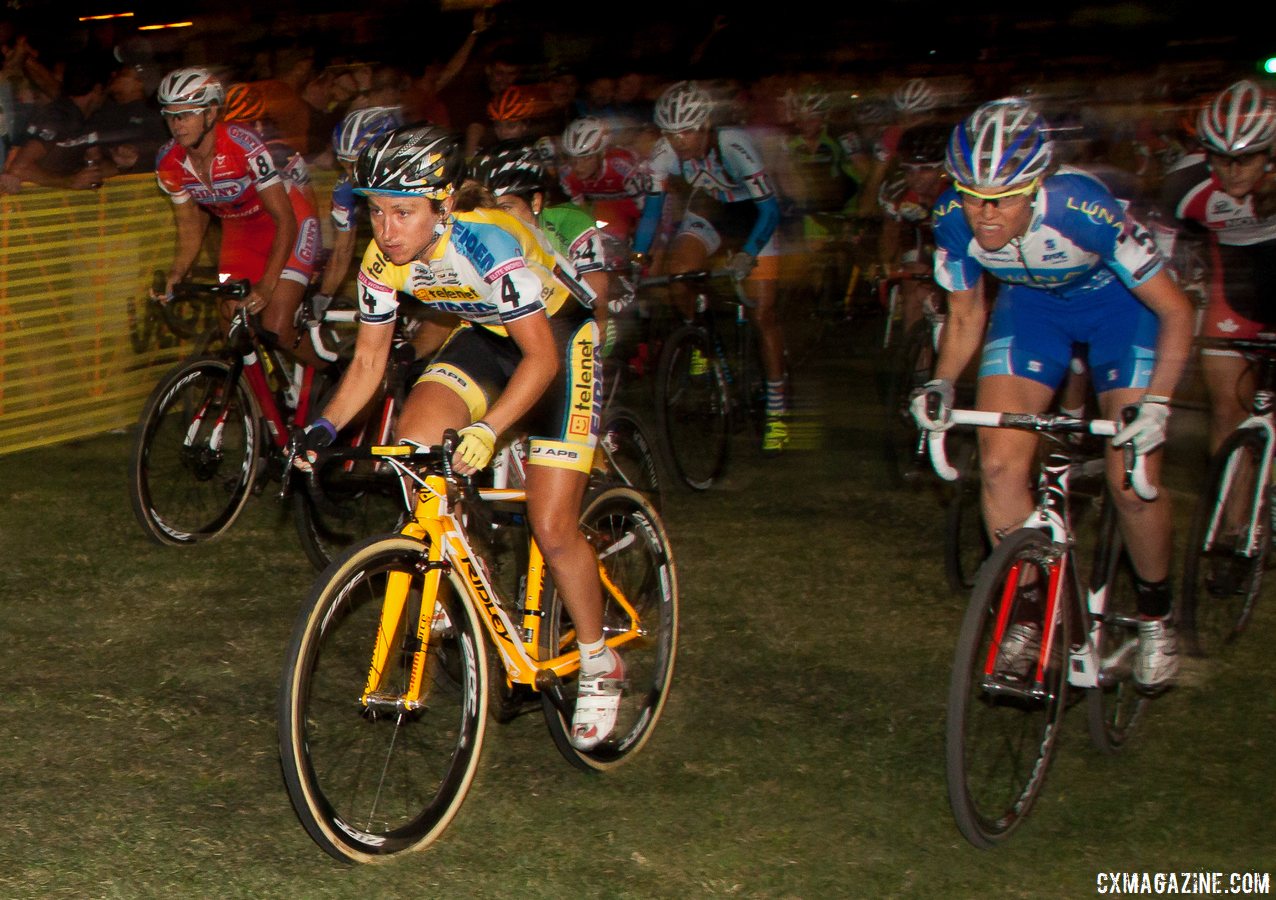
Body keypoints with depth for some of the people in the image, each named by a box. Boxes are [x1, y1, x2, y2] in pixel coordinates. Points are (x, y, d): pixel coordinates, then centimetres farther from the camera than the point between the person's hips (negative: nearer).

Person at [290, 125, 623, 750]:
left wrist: (487, 430, -48)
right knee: (414, 440, -22)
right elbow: (368, 360, -5)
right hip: (486, 336, 6)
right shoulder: (384, 260, -16)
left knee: (552, 528, -10)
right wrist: (324, 428, -20)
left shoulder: (488, 241, -35)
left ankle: (599, 666, 12)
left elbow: (540, 354, -35)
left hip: (560, 337, -6)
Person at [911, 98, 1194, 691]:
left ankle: (1156, 613, 16)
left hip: (1119, 305, -3)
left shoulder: (1082, 209, -38)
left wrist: (1156, 402, -39)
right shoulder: (954, 220, -25)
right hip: (1032, 303, 4)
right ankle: (1026, 615, 7)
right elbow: (965, 314, -5)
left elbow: (1175, 309, -28)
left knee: (1132, 480, -11)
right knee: (1000, 464, -12)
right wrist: (942, 384, -21)